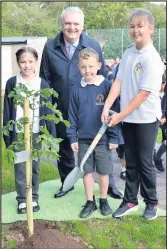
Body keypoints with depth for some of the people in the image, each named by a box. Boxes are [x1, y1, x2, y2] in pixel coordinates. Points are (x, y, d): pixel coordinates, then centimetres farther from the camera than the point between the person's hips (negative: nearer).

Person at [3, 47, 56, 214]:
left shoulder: (43, 84, 0)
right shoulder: (12, 83, -2)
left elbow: (48, 110, 2)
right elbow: (7, 111, 0)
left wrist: (51, 133, -2)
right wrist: (7, 134, -3)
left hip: (36, 132, 1)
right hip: (18, 132, -1)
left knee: (35, 167, 11)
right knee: (20, 168, 5)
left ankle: (34, 198, 23)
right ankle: (22, 200, 16)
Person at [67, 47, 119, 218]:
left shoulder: (107, 86, -9)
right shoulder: (77, 89, 0)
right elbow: (72, 116, 4)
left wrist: (113, 137, -7)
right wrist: (72, 138, 1)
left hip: (103, 139, -2)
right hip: (83, 140, 2)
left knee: (103, 172, 11)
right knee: (87, 171, 12)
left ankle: (103, 200, 30)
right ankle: (90, 202, 27)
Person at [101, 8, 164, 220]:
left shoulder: (152, 58, -16)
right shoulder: (127, 54, 5)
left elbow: (144, 94, -19)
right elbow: (118, 82, 2)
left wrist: (120, 115, -18)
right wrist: (106, 107, -10)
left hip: (146, 119, -6)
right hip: (128, 118, 6)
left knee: (145, 162, 5)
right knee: (131, 162, 14)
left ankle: (151, 203, 23)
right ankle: (130, 201, 27)